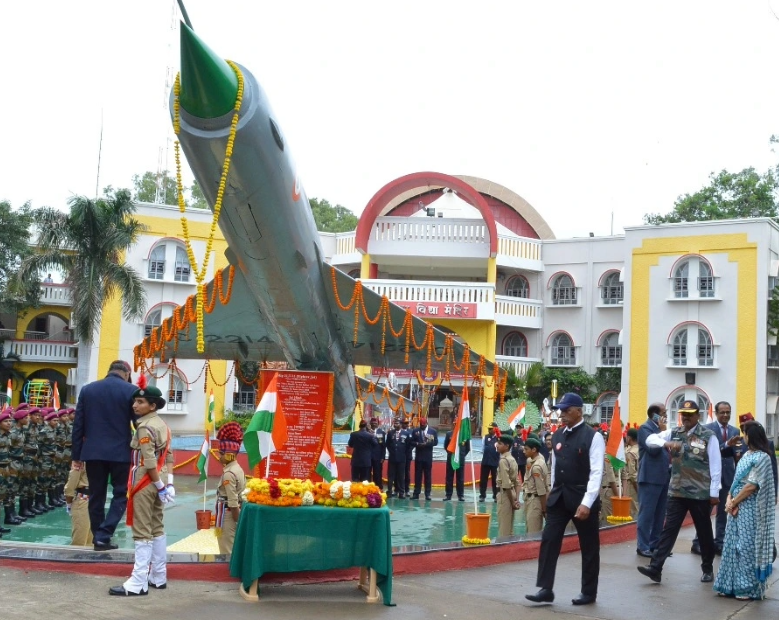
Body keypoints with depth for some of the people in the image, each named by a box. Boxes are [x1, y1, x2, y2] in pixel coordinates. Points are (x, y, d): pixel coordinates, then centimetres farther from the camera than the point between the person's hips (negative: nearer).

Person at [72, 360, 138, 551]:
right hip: (120, 452, -3)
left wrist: (76, 454, 11)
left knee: (96, 496, 11)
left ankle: (98, 538, 14)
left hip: (93, 451, 3)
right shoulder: (131, 390, -3)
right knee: (121, 494, 6)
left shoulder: (87, 389, 7)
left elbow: (78, 424, 7)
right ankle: (103, 535, -5)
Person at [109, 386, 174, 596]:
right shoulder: (162, 425, 12)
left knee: (142, 532, -8)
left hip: (146, 481, -9)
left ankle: (138, 583, -7)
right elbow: (168, 457, 11)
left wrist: (160, 485, -15)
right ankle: (158, 577, 19)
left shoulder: (144, 427, -16)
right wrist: (169, 482, 8)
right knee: (157, 528, 13)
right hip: (158, 480, 9)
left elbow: (149, 462, -20)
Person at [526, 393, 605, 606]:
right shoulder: (557, 435, 7)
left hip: (582, 498, -6)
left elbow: (596, 473, -17)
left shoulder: (593, 437, -12)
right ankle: (546, 589, 3)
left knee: (589, 546, 7)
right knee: (549, 541, -1)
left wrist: (586, 503, -24)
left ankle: (589, 592, 19)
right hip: (559, 497, 6)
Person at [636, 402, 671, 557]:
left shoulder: (659, 428, 16)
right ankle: (643, 546, -1)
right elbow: (653, 449, -21)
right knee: (647, 513, -5)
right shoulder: (645, 428, -9)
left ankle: (655, 544, 19)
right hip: (651, 477, -9)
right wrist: (662, 431, -14)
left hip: (663, 476, 9)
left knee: (660, 514, 12)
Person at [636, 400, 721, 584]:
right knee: (669, 529, -1)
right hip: (677, 492, 3)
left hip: (701, 493, -3)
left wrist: (714, 493, -9)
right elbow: (650, 439, -1)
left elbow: (715, 466, -7)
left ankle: (707, 569, 27)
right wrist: (665, 443, -21)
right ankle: (655, 568, -6)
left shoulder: (708, 436, -7)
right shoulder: (673, 433, 6)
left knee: (704, 532, 10)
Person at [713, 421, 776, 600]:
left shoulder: (762, 458, -12)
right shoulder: (747, 455, 13)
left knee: (748, 547, -3)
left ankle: (749, 588, 5)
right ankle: (731, 585, 16)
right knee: (732, 545, 9)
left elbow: (751, 486, -16)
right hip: (737, 508, 8)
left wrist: (733, 502, -11)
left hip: (750, 509, -8)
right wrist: (729, 499, -2)